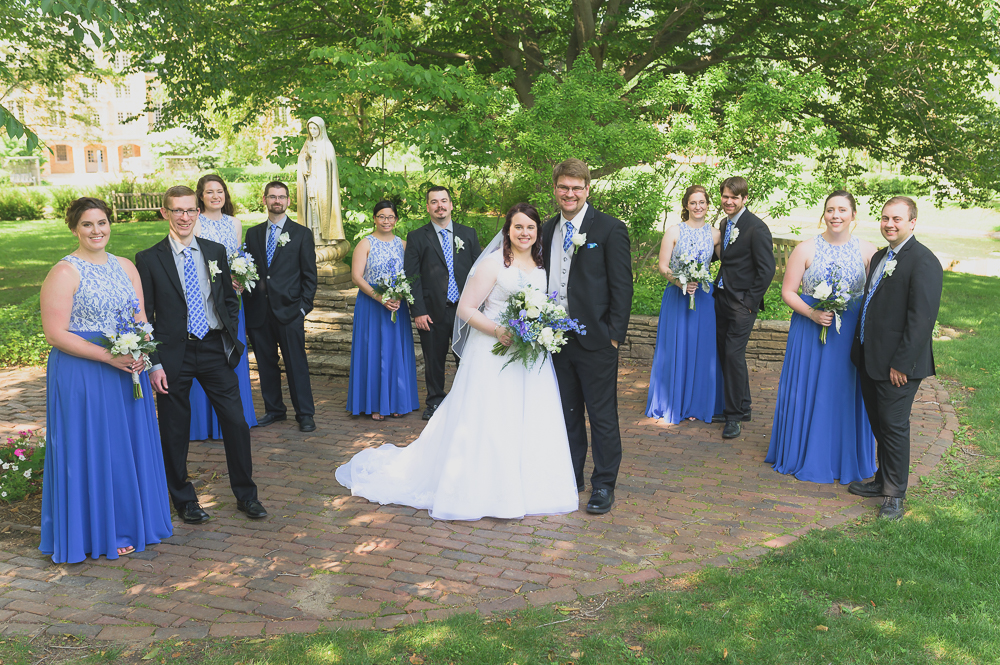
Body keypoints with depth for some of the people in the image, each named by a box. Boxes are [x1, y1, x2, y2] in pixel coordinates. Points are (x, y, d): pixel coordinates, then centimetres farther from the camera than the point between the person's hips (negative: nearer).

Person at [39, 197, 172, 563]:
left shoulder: (125, 266, 9)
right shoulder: (64, 273, -10)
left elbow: (141, 318, 11)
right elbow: (55, 333, -15)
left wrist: (140, 353, -9)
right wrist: (109, 357, -21)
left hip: (129, 370, 6)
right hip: (82, 374, -6)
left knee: (130, 444, 14)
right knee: (93, 449, 4)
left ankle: (129, 522, 30)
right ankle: (101, 532, 20)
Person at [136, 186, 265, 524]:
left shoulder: (215, 251, 7)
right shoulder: (149, 259, -3)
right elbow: (144, 316, -3)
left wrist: (230, 339, 4)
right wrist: (154, 363, -8)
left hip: (215, 350, 2)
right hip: (174, 354, -2)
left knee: (236, 423, 3)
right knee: (175, 432, 9)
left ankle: (246, 495, 20)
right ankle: (184, 499, 27)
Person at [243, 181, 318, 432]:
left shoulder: (301, 233, 4)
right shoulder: (253, 234, 12)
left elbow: (310, 275, 2)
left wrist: (304, 306, -6)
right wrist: (249, 307, 2)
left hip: (289, 310, -3)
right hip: (259, 312, 3)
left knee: (296, 364, -1)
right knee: (266, 364, 10)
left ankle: (305, 414, 9)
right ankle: (274, 410, 24)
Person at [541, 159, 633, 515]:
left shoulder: (610, 229, -6)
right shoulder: (548, 230, 11)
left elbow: (622, 286, -8)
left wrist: (615, 335, -13)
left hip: (595, 339, -5)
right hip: (556, 337, 6)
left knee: (602, 416, 4)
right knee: (567, 414, 15)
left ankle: (604, 485, 16)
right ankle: (570, 477, 29)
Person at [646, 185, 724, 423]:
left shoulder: (715, 234, 4)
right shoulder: (674, 232, -2)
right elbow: (662, 267, -4)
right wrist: (680, 282, -18)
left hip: (704, 297, 2)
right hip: (677, 297, -2)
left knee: (701, 350, 6)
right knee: (675, 349, 3)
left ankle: (697, 403, 19)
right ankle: (673, 403, 16)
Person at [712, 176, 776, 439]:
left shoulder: (756, 228, -12)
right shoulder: (726, 224, 11)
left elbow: (767, 269, -13)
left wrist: (750, 301, -14)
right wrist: (718, 287, 10)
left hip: (742, 302, -8)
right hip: (722, 299, 8)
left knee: (733, 355, -9)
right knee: (725, 354, 11)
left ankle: (735, 416, 2)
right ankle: (742, 408, 24)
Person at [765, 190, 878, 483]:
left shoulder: (867, 250, -1)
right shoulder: (806, 249, -3)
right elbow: (788, 291, -2)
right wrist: (812, 313, -17)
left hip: (851, 333, 1)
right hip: (810, 330, 0)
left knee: (847, 393, 8)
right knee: (806, 391, 8)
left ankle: (845, 459, 27)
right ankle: (804, 455, 26)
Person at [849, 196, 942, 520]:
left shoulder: (923, 261, -15)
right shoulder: (880, 257, 13)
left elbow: (922, 319, -19)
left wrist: (901, 364, -20)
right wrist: (860, 348, 13)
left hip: (897, 364, -8)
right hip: (869, 359, 8)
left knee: (894, 425, 1)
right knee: (879, 424, 17)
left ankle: (894, 494, 14)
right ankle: (883, 480, 31)